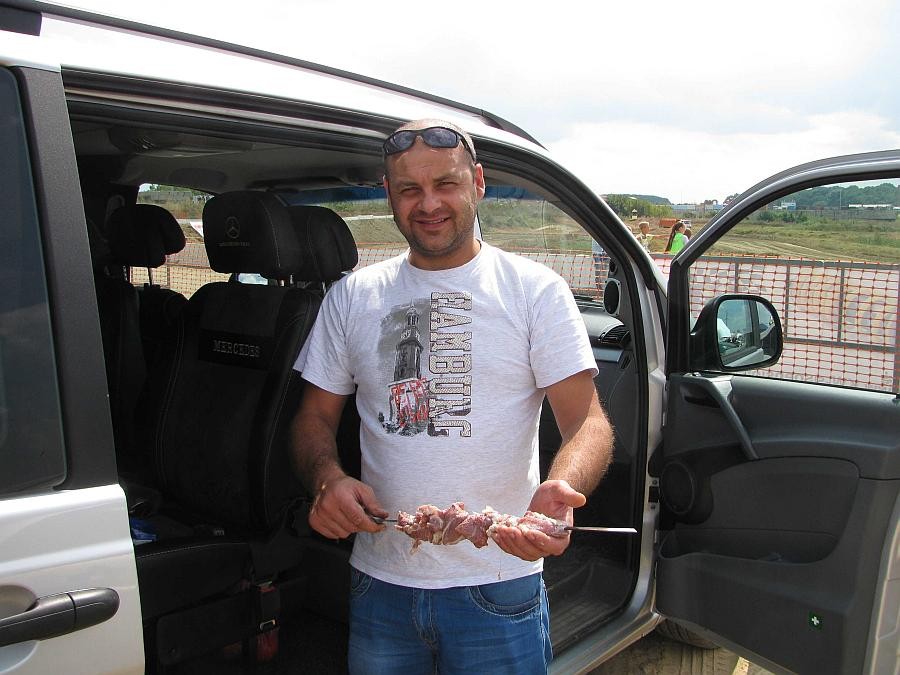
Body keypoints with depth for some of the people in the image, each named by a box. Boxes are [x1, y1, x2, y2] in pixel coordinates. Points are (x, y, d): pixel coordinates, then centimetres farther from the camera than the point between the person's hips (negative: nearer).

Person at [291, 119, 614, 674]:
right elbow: (316, 417, 9)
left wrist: (560, 492, -30)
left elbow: (587, 420, -10)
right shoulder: (351, 296, 5)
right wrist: (327, 479, -13)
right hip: (380, 581, 3)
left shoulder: (536, 290, -4)